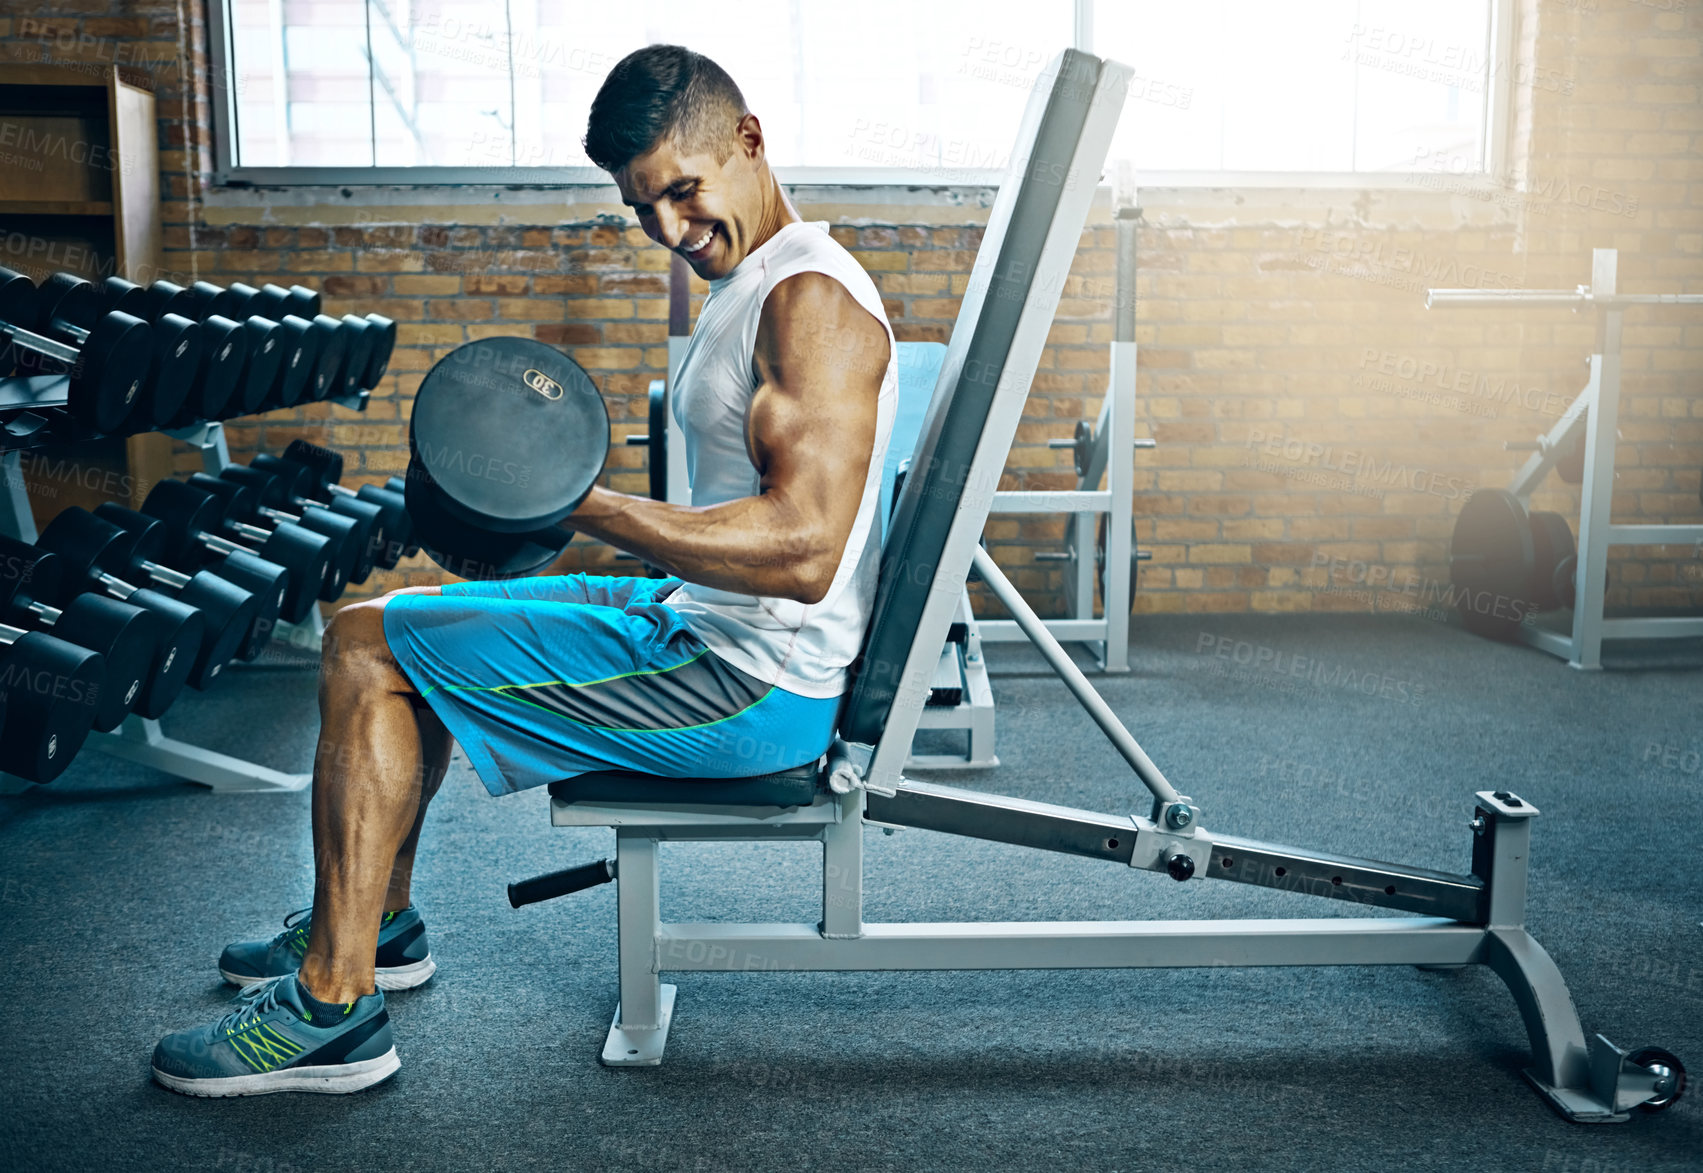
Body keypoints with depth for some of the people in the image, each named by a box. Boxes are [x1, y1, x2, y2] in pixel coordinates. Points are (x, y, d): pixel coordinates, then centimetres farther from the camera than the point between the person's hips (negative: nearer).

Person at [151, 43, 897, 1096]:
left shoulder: (811, 299, -19)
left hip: (755, 686, -11)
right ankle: (379, 923, 32)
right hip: (705, 626, 11)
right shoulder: (758, 281, 14)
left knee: (365, 650, -9)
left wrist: (590, 509, -28)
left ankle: (331, 1009, 1)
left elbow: (802, 550, -30)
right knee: (408, 622, 20)